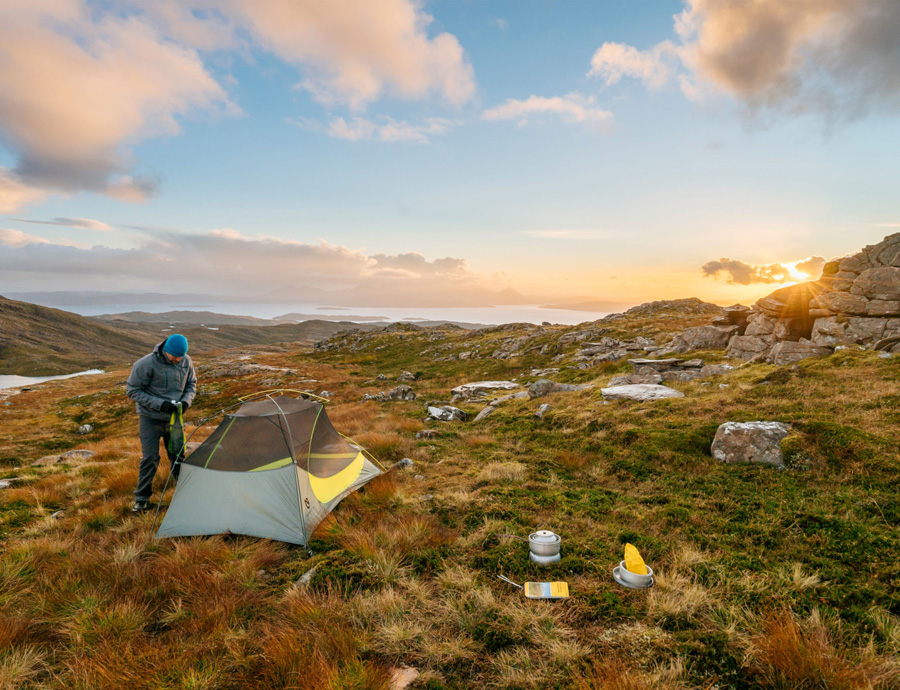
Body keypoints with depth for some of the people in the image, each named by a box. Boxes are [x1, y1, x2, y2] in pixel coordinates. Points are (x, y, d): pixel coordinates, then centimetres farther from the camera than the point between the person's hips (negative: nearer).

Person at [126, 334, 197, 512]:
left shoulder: (186, 362, -7)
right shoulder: (146, 364, -20)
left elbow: (191, 384, 9)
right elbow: (133, 391, -14)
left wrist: (186, 401, -12)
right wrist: (159, 404, -23)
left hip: (173, 418, 4)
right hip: (150, 419, -4)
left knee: (178, 455, 9)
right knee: (150, 458, -7)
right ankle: (141, 499, 10)